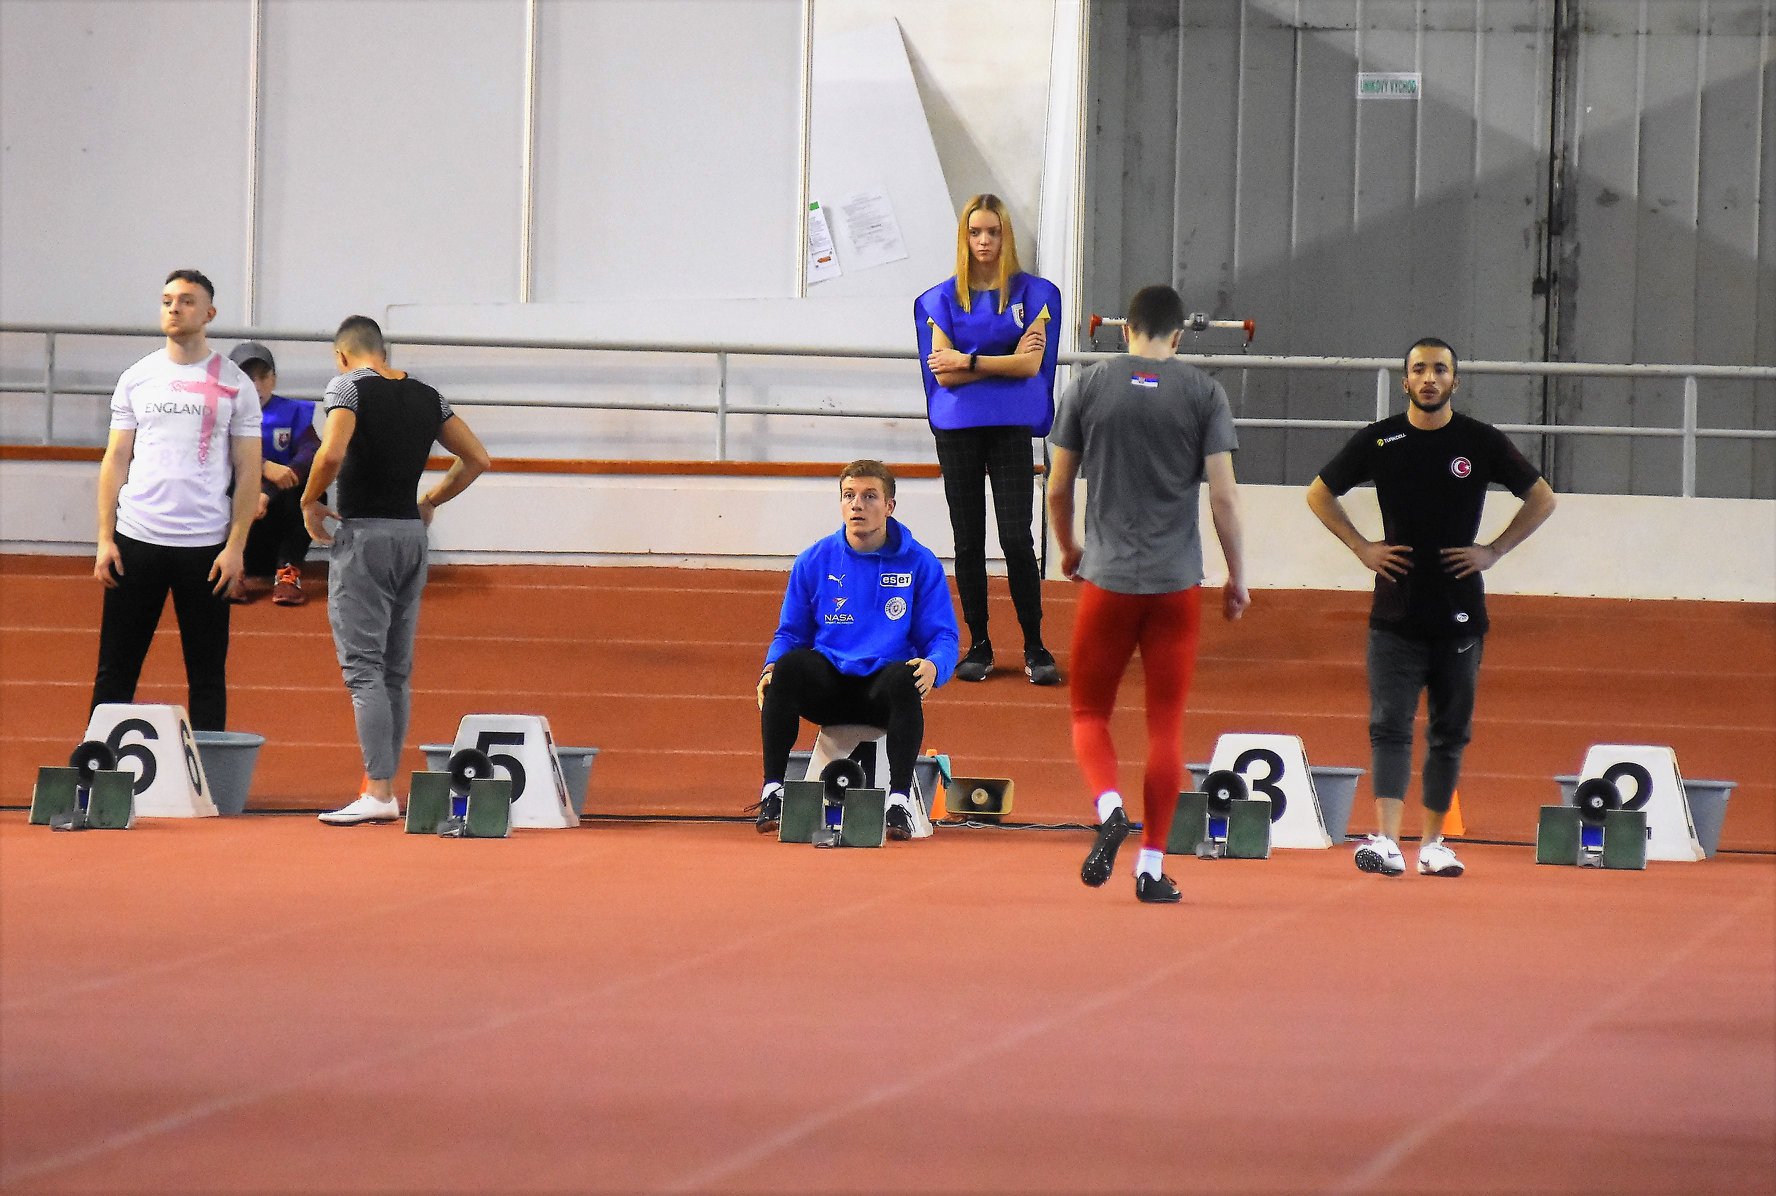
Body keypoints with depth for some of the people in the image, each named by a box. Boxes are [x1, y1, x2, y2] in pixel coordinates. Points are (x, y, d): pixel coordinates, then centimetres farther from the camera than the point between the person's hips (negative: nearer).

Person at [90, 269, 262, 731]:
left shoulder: (234, 385, 2)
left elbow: (248, 472, 2)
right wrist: (105, 538, 1)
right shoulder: (136, 379, 8)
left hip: (205, 547, -2)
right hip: (136, 539, 2)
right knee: (115, 670, 3)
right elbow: (116, 460, 9)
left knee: (207, 673, 3)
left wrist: (235, 547, -7)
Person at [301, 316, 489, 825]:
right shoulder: (426, 396, 11)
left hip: (363, 535, -6)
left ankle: (379, 792, -16)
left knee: (364, 669, -8)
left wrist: (310, 502, -6)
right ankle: (384, 788, 13)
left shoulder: (348, 386, -7)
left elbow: (332, 454, -22)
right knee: (395, 672, 11)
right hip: (412, 535, 6)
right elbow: (476, 458, 14)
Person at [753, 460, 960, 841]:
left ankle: (900, 800, -33)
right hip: (829, 688, 2)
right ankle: (772, 791, -26)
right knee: (788, 666, -31)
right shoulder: (814, 562, 9)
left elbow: (943, 637, 4)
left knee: (902, 678, -36)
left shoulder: (919, 563, 4)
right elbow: (790, 634, 13)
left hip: (882, 691, -2)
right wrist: (771, 667, -10)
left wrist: (934, 666, -20)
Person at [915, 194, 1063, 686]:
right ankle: (978, 645, 13)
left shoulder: (1033, 293, 2)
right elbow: (943, 372, -4)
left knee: (1016, 538, -8)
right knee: (968, 539, 6)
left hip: (1011, 426, -2)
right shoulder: (941, 299, 5)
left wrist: (969, 361, -9)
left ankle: (1035, 648, -1)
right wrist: (1005, 360, -9)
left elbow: (1031, 365, -8)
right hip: (957, 428, 2)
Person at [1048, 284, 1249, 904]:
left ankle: (1109, 806, -17)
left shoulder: (1088, 386, 2)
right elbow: (1223, 495, -3)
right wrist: (1238, 578, 7)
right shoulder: (1204, 393, -1)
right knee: (1166, 725, 6)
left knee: (1090, 713, 11)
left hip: (1106, 579, 0)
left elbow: (1057, 488, 6)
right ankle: (1152, 864, 5)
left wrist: (1068, 549, 24)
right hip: (1178, 584, 0)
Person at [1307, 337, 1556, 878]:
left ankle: (1433, 842, 14)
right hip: (1396, 612, -1)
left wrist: (1494, 550, 1)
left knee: (1449, 732, 6)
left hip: (1460, 613, 1)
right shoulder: (1378, 441, 2)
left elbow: (1541, 499, 11)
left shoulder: (1483, 442, 2)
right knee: (1390, 727, -10)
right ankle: (1387, 841, -19)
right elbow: (1320, 494, 14)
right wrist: (1361, 547, 3)